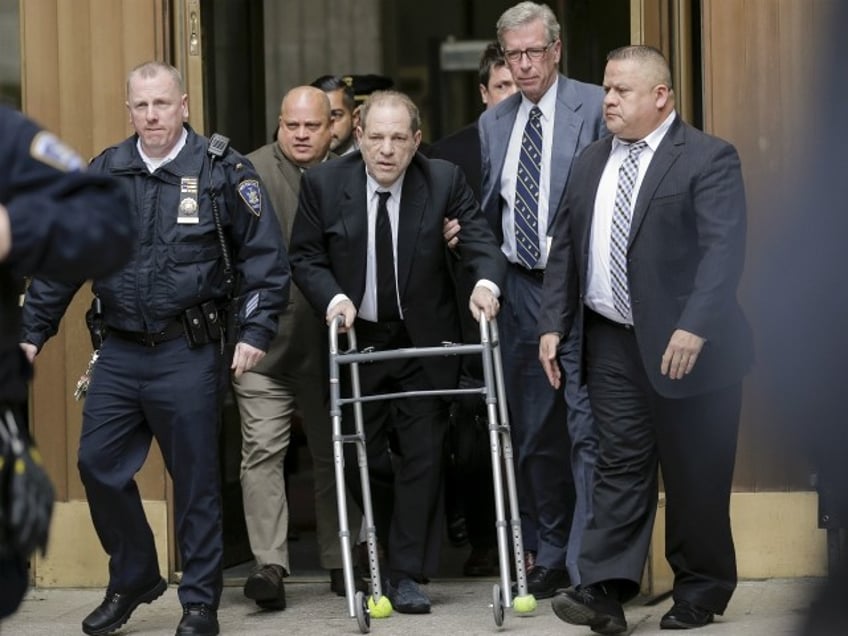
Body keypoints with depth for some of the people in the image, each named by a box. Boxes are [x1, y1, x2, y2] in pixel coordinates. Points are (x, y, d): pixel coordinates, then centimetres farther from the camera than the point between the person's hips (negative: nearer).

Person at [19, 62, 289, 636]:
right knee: (99, 464, 4)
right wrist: (33, 331, 9)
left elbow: (265, 255, -3)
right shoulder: (104, 173, 7)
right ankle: (133, 579, 24)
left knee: (195, 479, 2)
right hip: (120, 351, 4)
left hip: (189, 352, -4)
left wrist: (256, 331, -11)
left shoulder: (222, 170, -4)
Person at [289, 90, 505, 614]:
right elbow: (305, 257, -1)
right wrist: (333, 297, -20)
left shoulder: (444, 180, -8)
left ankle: (408, 575, 6)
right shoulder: (324, 183, -7)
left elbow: (479, 238, -13)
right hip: (356, 337, 1)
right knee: (362, 458, 7)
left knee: (422, 457, -1)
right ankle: (397, 546, 31)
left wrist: (486, 281, -34)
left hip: (426, 342, -1)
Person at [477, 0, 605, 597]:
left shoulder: (595, 107, -3)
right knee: (532, 431, 12)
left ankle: (589, 566, -6)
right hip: (521, 289, 6)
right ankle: (549, 554, 23)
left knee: (586, 430, -8)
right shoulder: (494, 122, 14)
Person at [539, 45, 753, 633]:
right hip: (614, 342, 5)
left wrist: (694, 329, -26)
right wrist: (554, 323, 6)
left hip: (685, 345, -5)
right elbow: (565, 249, 15)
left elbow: (724, 250, -17)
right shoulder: (591, 163, 12)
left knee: (694, 474, 4)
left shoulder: (708, 159, -8)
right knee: (620, 463, 1)